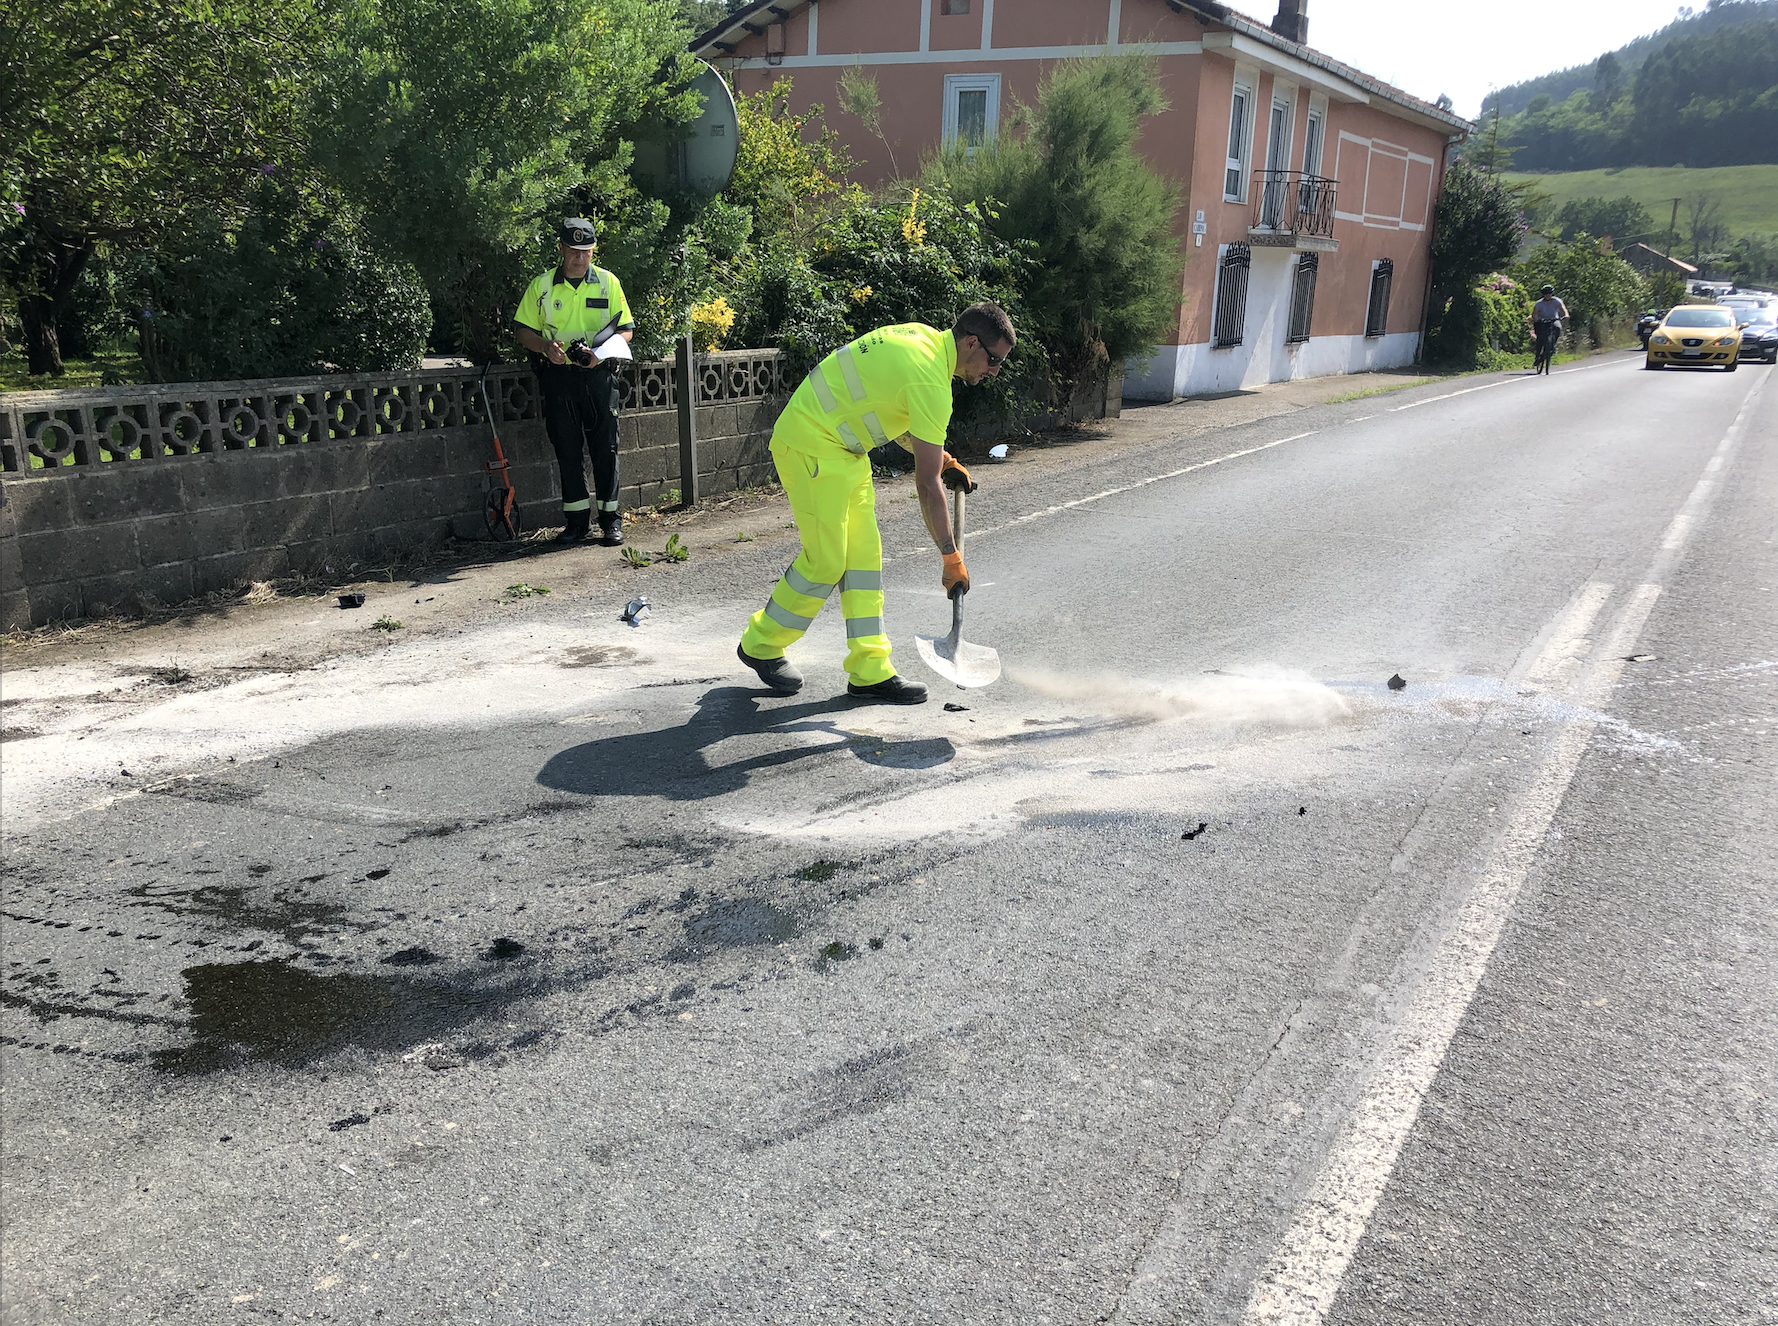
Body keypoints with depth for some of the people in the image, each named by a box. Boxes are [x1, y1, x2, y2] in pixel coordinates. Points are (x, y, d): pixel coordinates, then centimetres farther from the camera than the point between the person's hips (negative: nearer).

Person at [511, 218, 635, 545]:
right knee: (566, 449, 4)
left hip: (599, 375, -1)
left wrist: (601, 352, -12)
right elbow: (524, 331, 10)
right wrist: (546, 346, -12)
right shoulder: (541, 286, 7)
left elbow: (626, 330, 7)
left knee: (605, 448, -1)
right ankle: (577, 520, 13)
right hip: (558, 375, 1)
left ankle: (611, 520, 6)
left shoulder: (608, 282, 6)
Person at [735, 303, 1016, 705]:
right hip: (811, 447, -10)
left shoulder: (924, 336, 5)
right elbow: (927, 484, -22)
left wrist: (942, 459, 11)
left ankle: (870, 670, 8)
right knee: (826, 561, -7)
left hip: (843, 447, 10)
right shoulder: (932, 384, -23)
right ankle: (761, 644, 14)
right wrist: (952, 559, -16)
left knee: (864, 555, 5)